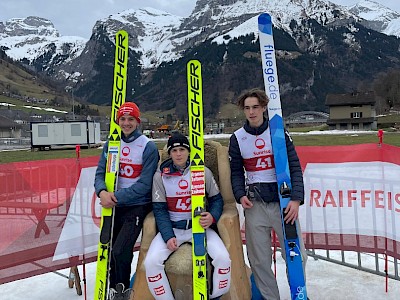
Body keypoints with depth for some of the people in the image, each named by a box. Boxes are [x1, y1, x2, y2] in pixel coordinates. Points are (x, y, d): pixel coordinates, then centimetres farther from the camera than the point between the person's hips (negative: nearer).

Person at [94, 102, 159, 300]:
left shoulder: (148, 147, -11)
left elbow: (144, 184, -15)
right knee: (110, 250, 12)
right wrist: (102, 192, -19)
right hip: (114, 205, 5)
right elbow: (100, 173, 2)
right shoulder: (111, 144, 3)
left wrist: (118, 197, -22)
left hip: (138, 206, -5)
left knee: (120, 251, -12)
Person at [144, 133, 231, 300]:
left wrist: (212, 217, -17)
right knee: (151, 262, -22)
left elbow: (216, 199, 5)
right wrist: (168, 236, -14)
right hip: (171, 228, 1)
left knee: (223, 259, -21)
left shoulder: (203, 172, -3)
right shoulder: (160, 175, -2)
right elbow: (159, 209, -2)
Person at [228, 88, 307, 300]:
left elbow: (294, 167, -2)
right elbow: (236, 172, 9)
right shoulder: (237, 138, 6)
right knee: (259, 260, 5)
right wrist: (240, 195, -8)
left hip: (283, 201, -1)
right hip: (254, 203, 1)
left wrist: (296, 199, -13)